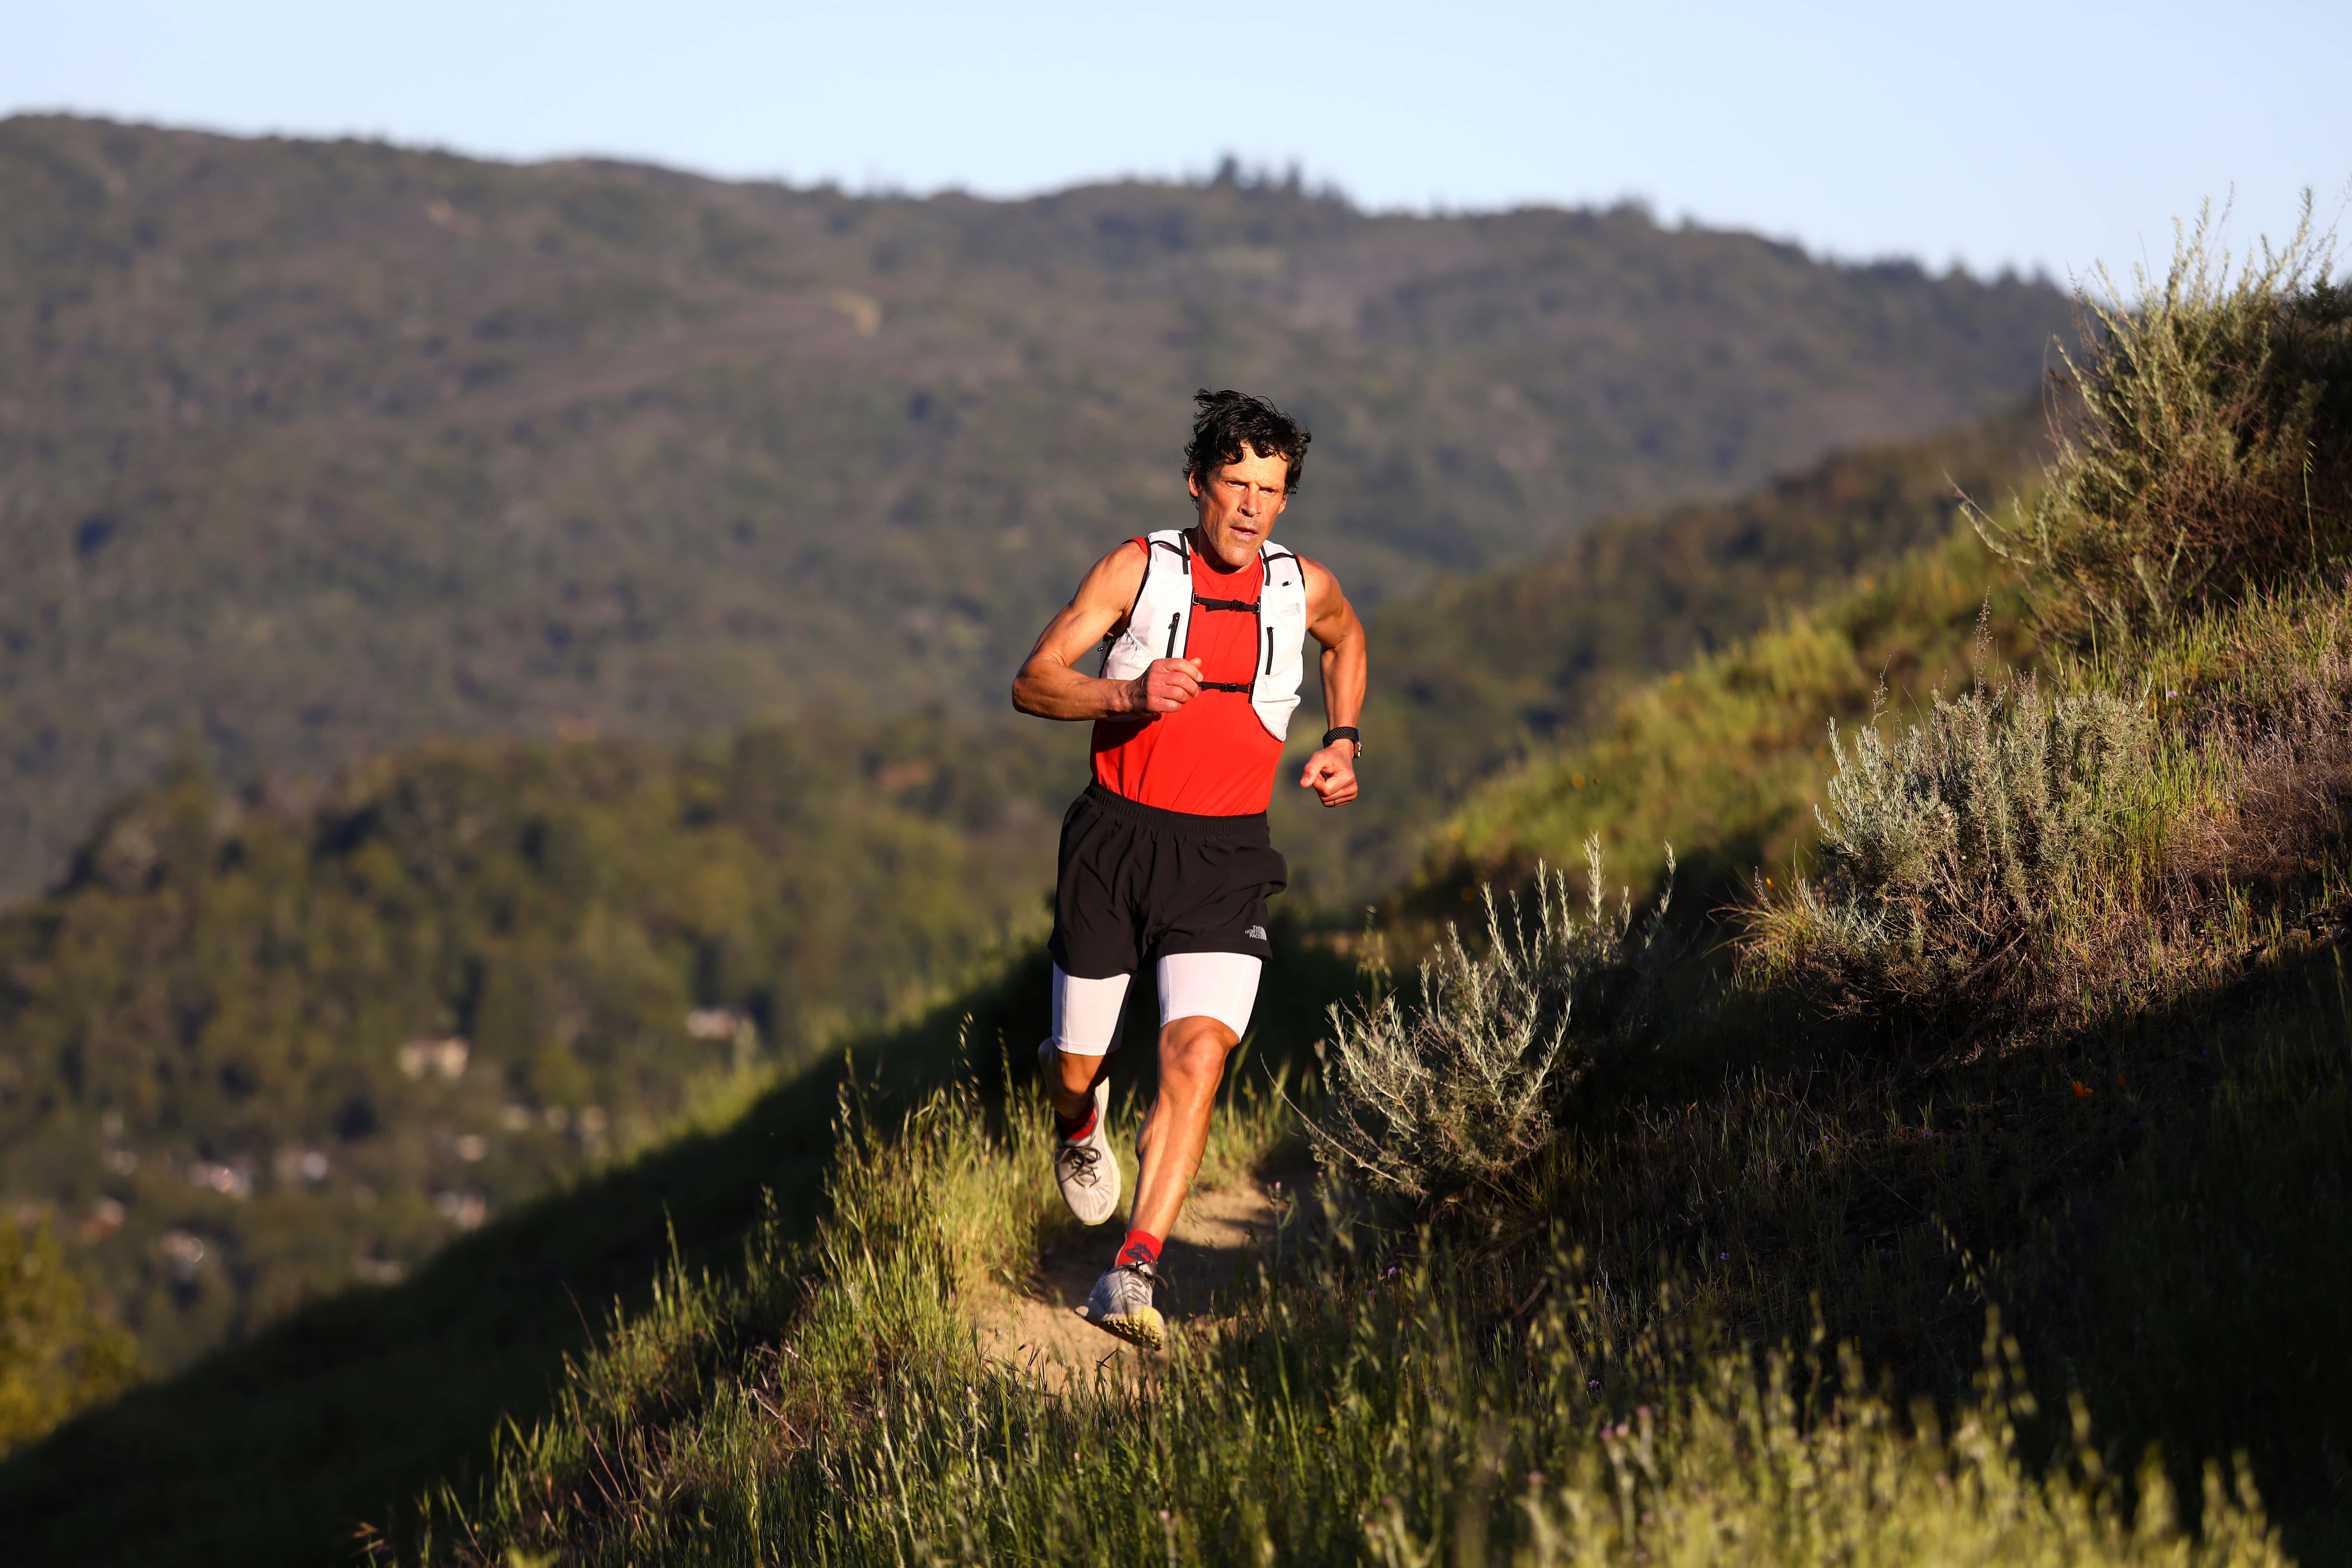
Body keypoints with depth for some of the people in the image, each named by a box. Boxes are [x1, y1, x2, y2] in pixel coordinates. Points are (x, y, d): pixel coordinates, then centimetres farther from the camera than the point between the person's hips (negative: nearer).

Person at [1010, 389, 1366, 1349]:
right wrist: (1130, 696, -22)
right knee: (1077, 1067, 9)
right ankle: (1080, 1119, 49)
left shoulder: (1304, 589, 4)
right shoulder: (1139, 569, -3)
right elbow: (1033, 684, -5)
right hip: (1116, 838, 0)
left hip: (1225, 856, 1)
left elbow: (1347, 638, 30)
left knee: (1197, 1058, -20)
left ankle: (1131, 1277, -22)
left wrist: (1343, 744, 16)